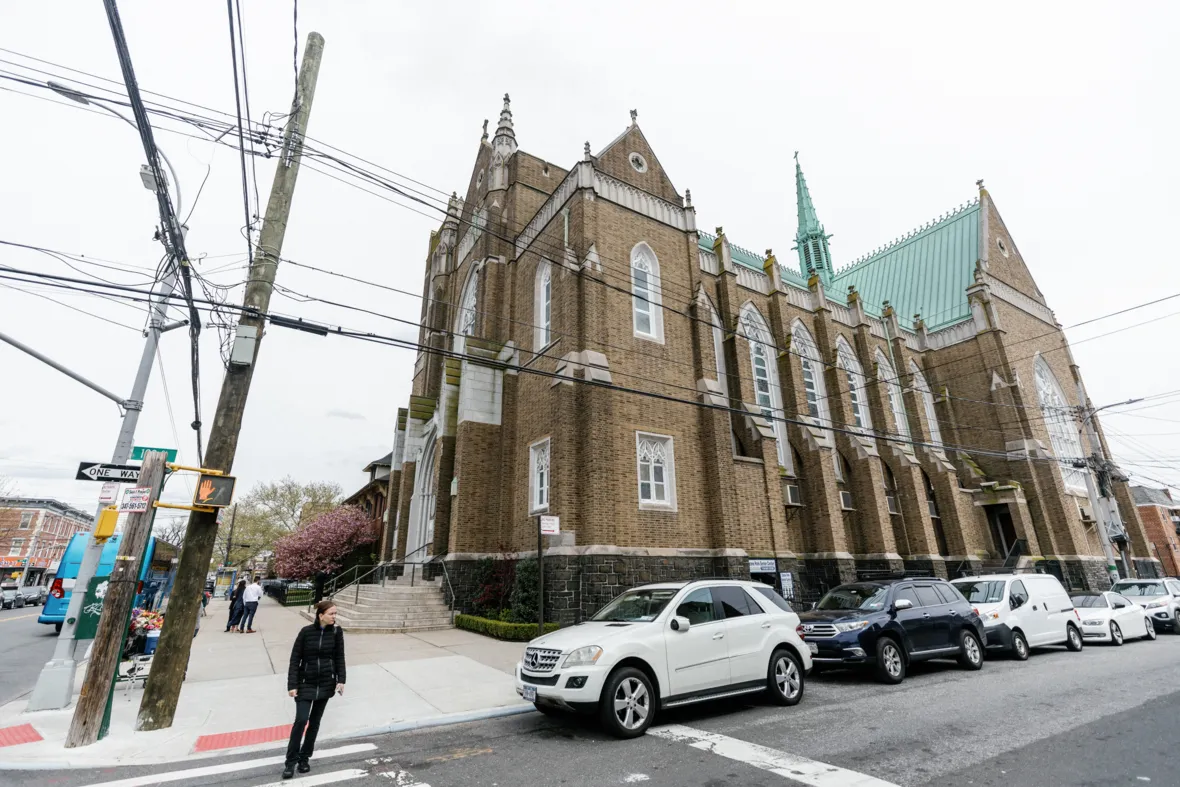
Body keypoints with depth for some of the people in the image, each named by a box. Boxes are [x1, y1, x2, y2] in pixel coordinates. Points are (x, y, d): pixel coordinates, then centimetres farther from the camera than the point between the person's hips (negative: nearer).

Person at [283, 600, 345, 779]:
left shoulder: (336, 632, -7)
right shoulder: (306, 632, -13)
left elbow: (339, 658, -1)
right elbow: (295, 659, -7)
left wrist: (341, 680, -8)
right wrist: (292, 684, -10)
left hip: (326, 683, 2)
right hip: (306, 683, -2)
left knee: (315, 721, 11)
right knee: (301, 720, -7)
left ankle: (304, 758, 27)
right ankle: (291, 761, 10)